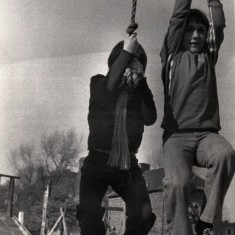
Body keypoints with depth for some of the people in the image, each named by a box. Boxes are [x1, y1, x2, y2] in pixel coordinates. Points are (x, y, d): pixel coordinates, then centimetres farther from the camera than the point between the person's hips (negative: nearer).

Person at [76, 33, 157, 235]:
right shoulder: (99, 83, 2)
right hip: (98, 161, -2)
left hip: (128, 165, 2)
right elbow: (110, 87, -22)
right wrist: (126, 52, -18)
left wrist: (140, 80, -11)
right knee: (89, 214, -19)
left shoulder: (139, 91, 8)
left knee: (143, 214, -15)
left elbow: (150, 118, -10)